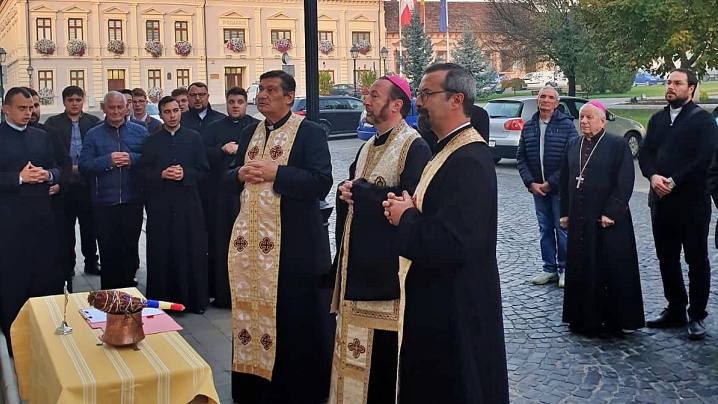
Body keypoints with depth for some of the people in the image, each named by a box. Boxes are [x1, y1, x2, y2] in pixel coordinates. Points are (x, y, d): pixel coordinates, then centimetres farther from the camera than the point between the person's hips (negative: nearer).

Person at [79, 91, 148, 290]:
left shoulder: (140, 132, 7)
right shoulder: (93, 135, 5)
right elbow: (84, 165, -4)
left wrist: (132, 159, -16)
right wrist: (108, 160, -16)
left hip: (132, 201, 0)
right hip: (104, 202, 0)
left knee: (130, 247, 7)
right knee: (108, 250, 4)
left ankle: (128, 289, 21)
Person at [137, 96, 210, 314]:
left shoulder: (194, 138, 8)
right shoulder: (151, 141, 8)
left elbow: (203, 169, 5)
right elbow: (143, 171, 6)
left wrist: (185, 174, -12)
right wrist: (162, 174, -11)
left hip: (188, 202, 0)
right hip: (160, 204, 0)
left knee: (191, 251, 1)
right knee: (161, 253, 1)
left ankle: (194, 298, 11)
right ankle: (162, 300, 9)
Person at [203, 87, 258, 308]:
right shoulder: (214, 128, 16)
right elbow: (204, 154, 2)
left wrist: (238, 149, -10)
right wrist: (222, 149, -13)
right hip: (221, 193, 2)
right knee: (221, 243, 0)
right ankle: (222, 293, 7)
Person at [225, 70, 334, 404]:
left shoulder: (309, 132, -6)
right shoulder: (250, 133, 15)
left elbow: (321, 182, -16)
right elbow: (229, 177, 18)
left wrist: (275, 172, -20)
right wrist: (241, 174, -5)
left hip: (293, 244, -6)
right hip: (250, 242, 6)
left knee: (296, 320, 1)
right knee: (251, 310, 10)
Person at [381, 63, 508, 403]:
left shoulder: (469, 161, -23)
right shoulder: (449, 150, 11)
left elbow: (454, 244, -33)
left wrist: (406, 217, -17)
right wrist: (406, 210, -4)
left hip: (456, 312, -10)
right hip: (434, 301, 10)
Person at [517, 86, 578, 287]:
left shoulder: (566, 125, -6)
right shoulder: (528, 127, 7)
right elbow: (521, 157, 8)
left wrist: (550, 183, -13)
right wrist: (531, 183, -4)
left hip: (560, 188, -4)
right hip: (538, 188, 4)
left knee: (562, 228, 1)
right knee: (545, 229, 11)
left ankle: (564, 269, 13)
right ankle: (550, 268, 20)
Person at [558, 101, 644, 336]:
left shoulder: (618, 145, -6)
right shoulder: (573, 145, 11)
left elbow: (625, 181, -12)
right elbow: (564, 181, 13)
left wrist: (611, 212, -17)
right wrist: (565, 213, 9)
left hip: (608, 220, -5)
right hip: (579, 219, 5)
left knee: (611, 269, 0)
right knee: (581, 269, 8)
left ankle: (614, 320, 10)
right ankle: (584, 318, 19)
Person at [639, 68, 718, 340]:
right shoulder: (657, 119, 13)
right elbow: (644, 151, 6)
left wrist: (674, 182, -18)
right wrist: (653, 176, -13)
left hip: (692, 202, -6)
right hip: (661, 201, 6)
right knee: (667, 258, 11)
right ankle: (675, 310, 23)